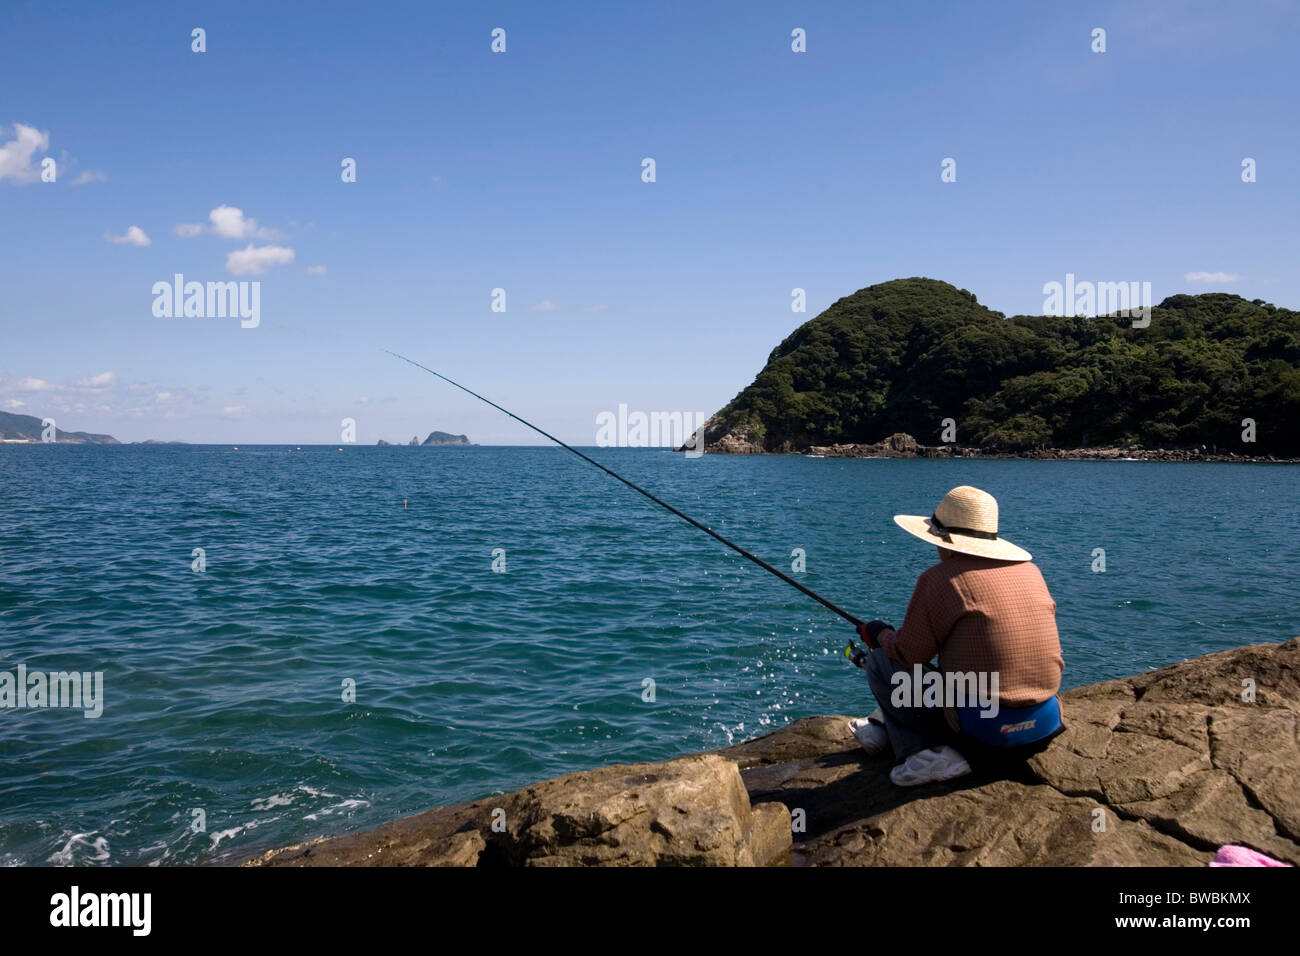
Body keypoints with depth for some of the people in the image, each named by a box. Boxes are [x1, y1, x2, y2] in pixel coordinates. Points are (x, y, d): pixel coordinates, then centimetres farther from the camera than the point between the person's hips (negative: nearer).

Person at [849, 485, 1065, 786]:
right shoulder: (1031, 570, 10)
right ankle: (884, 729, 39)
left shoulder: (941, 578, -9)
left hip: (981, 727, -7)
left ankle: (925, 752, -2)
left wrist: (881, 634, 16)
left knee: (880, 661, 9)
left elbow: (910, 652, -5)